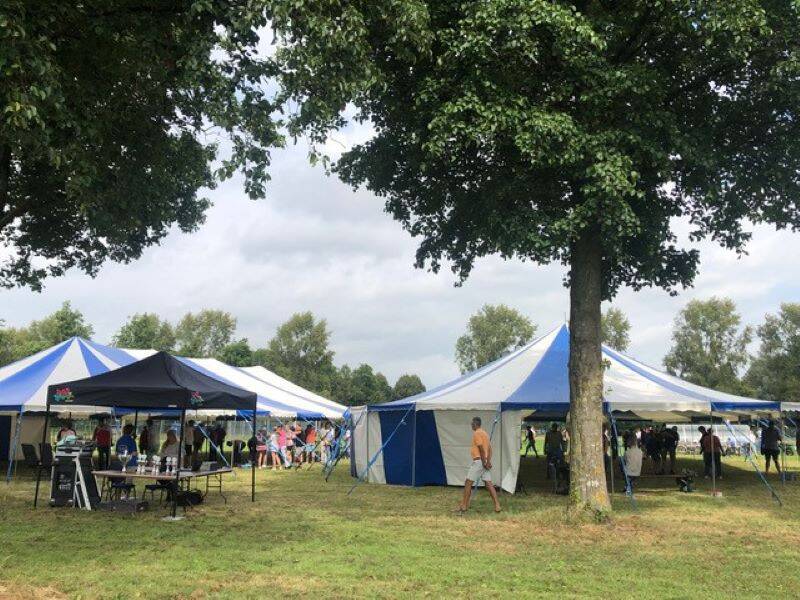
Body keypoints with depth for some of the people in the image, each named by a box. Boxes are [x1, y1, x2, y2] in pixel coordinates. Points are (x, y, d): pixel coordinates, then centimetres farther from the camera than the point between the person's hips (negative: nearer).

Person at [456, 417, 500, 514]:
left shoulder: (476, 434, -11)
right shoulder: (485, 433, 18)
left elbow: (482, 449, -18)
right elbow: (489, 448, 11)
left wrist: (484, 463, -17)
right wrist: (488, 461, 2)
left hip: (479, 461, -9)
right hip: (486, 461, 9)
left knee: (468, 483, 0)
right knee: (488, 483, 4)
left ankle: (464, 506, 4)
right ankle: (497, 506, -2)